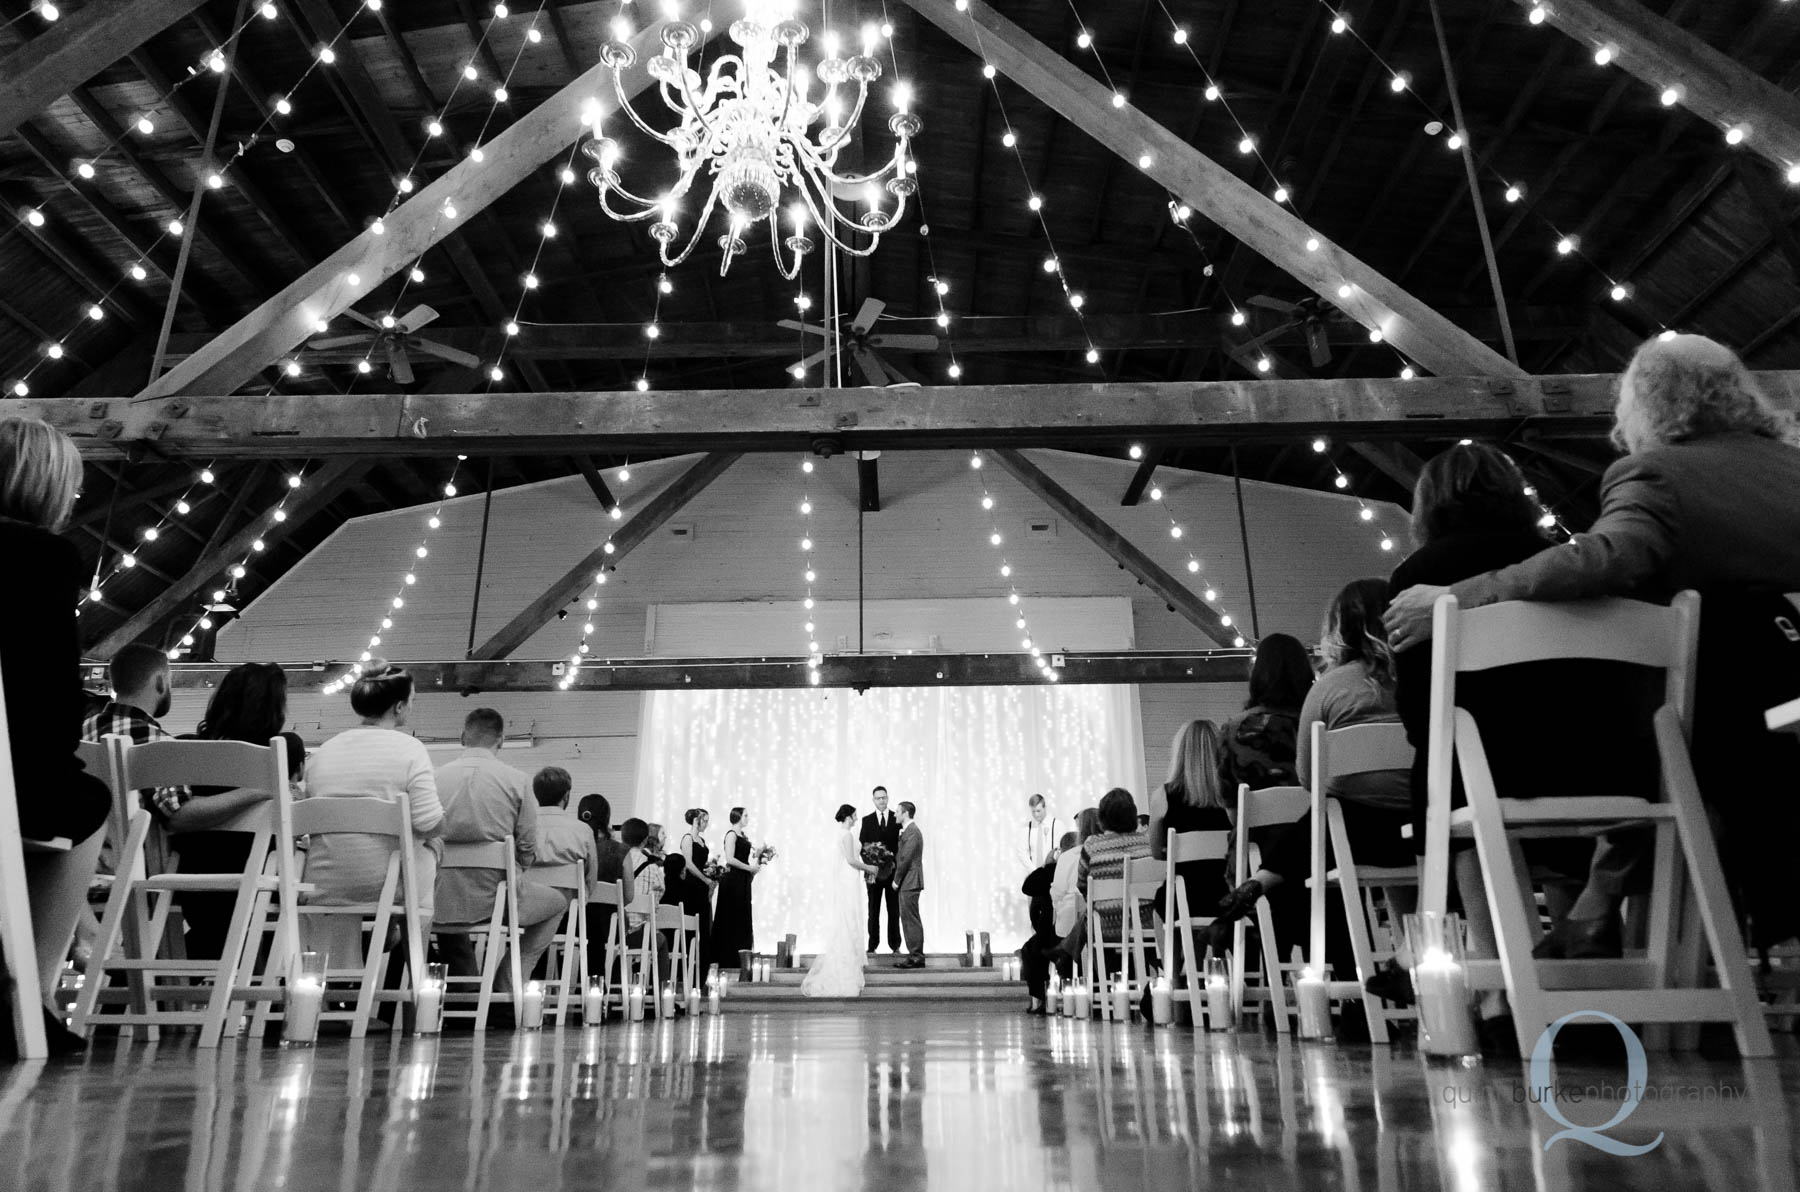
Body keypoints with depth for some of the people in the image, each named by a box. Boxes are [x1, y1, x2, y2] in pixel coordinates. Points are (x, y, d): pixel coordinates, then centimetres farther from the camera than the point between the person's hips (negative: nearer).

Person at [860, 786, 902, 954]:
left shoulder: (897, 819, 3)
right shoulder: (867, 820, 5)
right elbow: (861, 844, 2)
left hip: (893, 870, 0)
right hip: (874, 871, 0)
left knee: (894, 910, 5)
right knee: (873, 910, 6)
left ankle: (895, 946, 12)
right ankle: (872, 946, 11)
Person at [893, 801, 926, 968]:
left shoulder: (912, 832, -16)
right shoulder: (907, 831, 17)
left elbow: (905, 859, -19)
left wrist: (896, 880, -13)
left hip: (910, 882, -10)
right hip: (908, 883, 10)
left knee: (911, 920, -6)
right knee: (909, 919, 12)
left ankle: (916, 957, -2)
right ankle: (915, 955, 17)